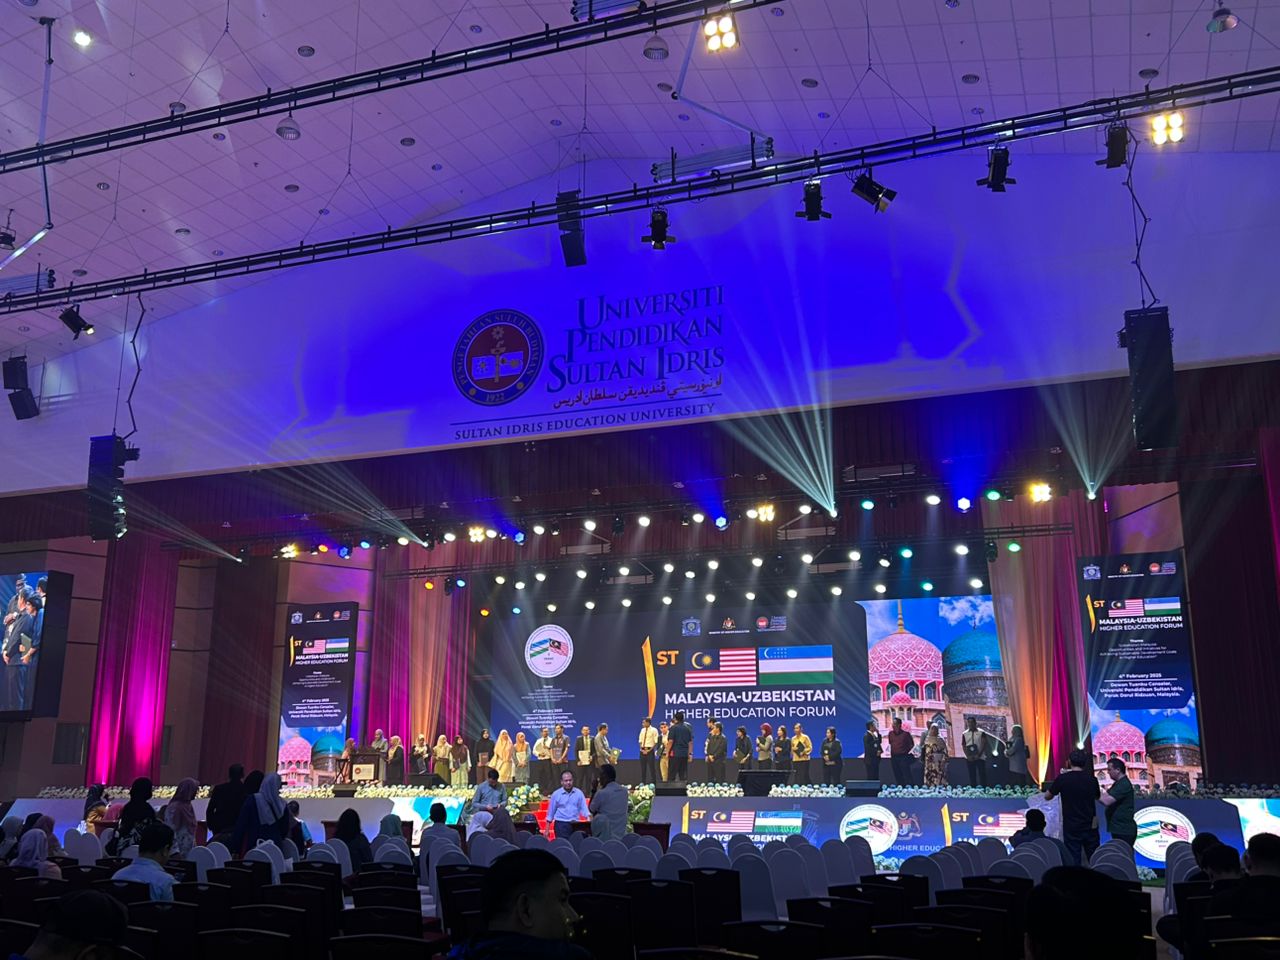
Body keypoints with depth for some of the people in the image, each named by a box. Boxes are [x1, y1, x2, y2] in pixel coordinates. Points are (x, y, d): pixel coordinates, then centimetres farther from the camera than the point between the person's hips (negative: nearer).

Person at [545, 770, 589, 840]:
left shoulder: (579, 793, 4)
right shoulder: (556, 794, 0)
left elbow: (583, 807, 2)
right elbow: (550, 812, 4)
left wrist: (589, 817, -18)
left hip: (575, 824, 2)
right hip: (561, 824, -2)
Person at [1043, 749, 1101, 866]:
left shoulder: (1063, 778, -11)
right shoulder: (1092, 779, -3)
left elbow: (1047, 796, 1)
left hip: (1071, 827, -3)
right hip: (1091, 826, 3)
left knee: (1073, 861, 2)